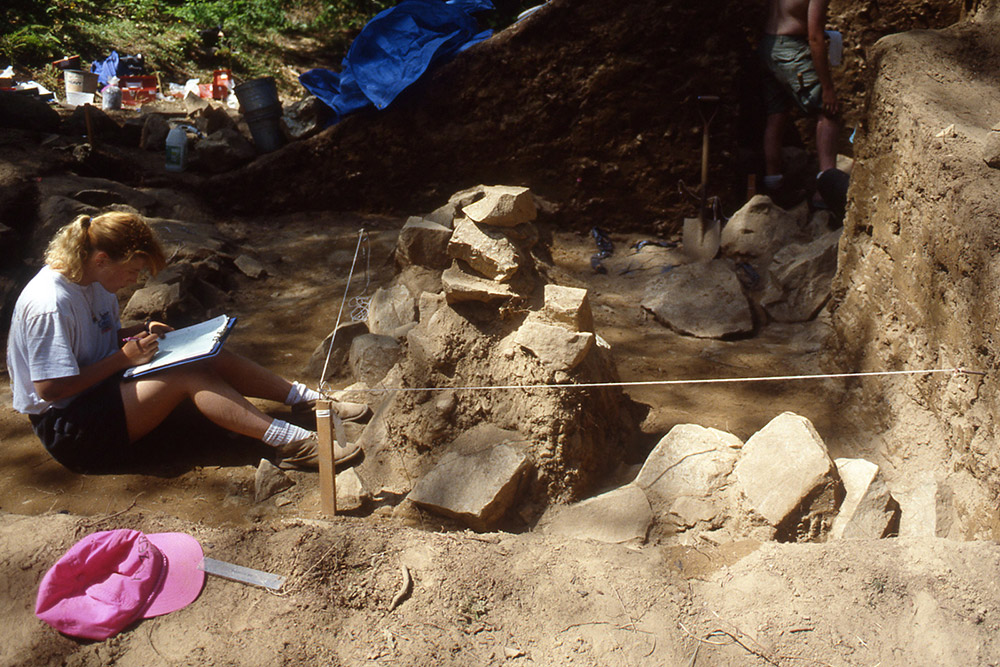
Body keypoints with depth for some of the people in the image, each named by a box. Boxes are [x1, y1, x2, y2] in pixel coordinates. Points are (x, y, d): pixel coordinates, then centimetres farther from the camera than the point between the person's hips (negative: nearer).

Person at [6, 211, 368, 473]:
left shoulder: (92, 280, 5)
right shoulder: (50, 303, -24)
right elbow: (51, 388, -25)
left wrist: (140, 333, 1)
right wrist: (123, 357, -20)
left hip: (105, 387, 10)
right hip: (66, 427, -10)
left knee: (214, 359, -7)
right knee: (189, 376, -29)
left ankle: (308, 399, -4)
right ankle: (291, 443, -36)